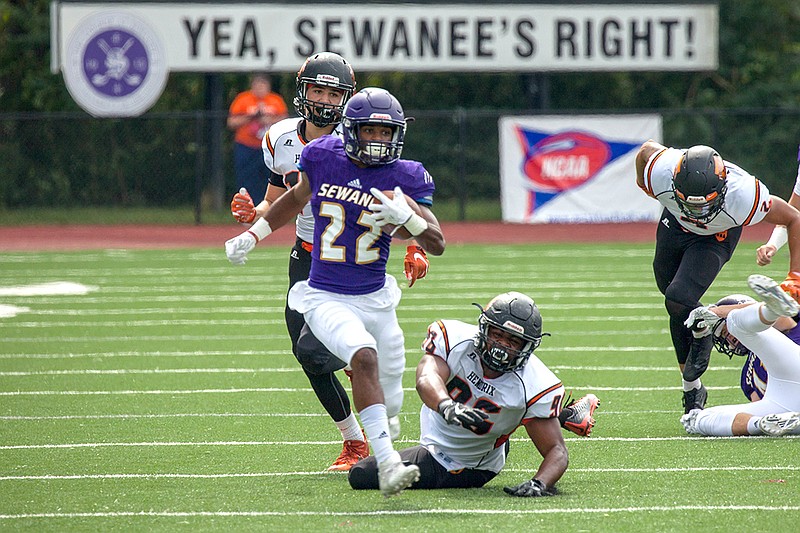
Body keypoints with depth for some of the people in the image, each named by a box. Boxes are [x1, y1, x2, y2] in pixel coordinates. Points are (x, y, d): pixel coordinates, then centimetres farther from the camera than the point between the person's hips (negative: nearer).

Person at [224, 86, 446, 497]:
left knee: (388, 400, 11)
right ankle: (387, 463, -37)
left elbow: (437, 245, -6)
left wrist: (406, 216, -24)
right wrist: (252, 236, 21)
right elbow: (296, 198, 19)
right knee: (364, 355, -30)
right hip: (325, 300, -2)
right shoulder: (323, 158, -3)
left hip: (376, 300, 2)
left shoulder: (405, 179, -4)